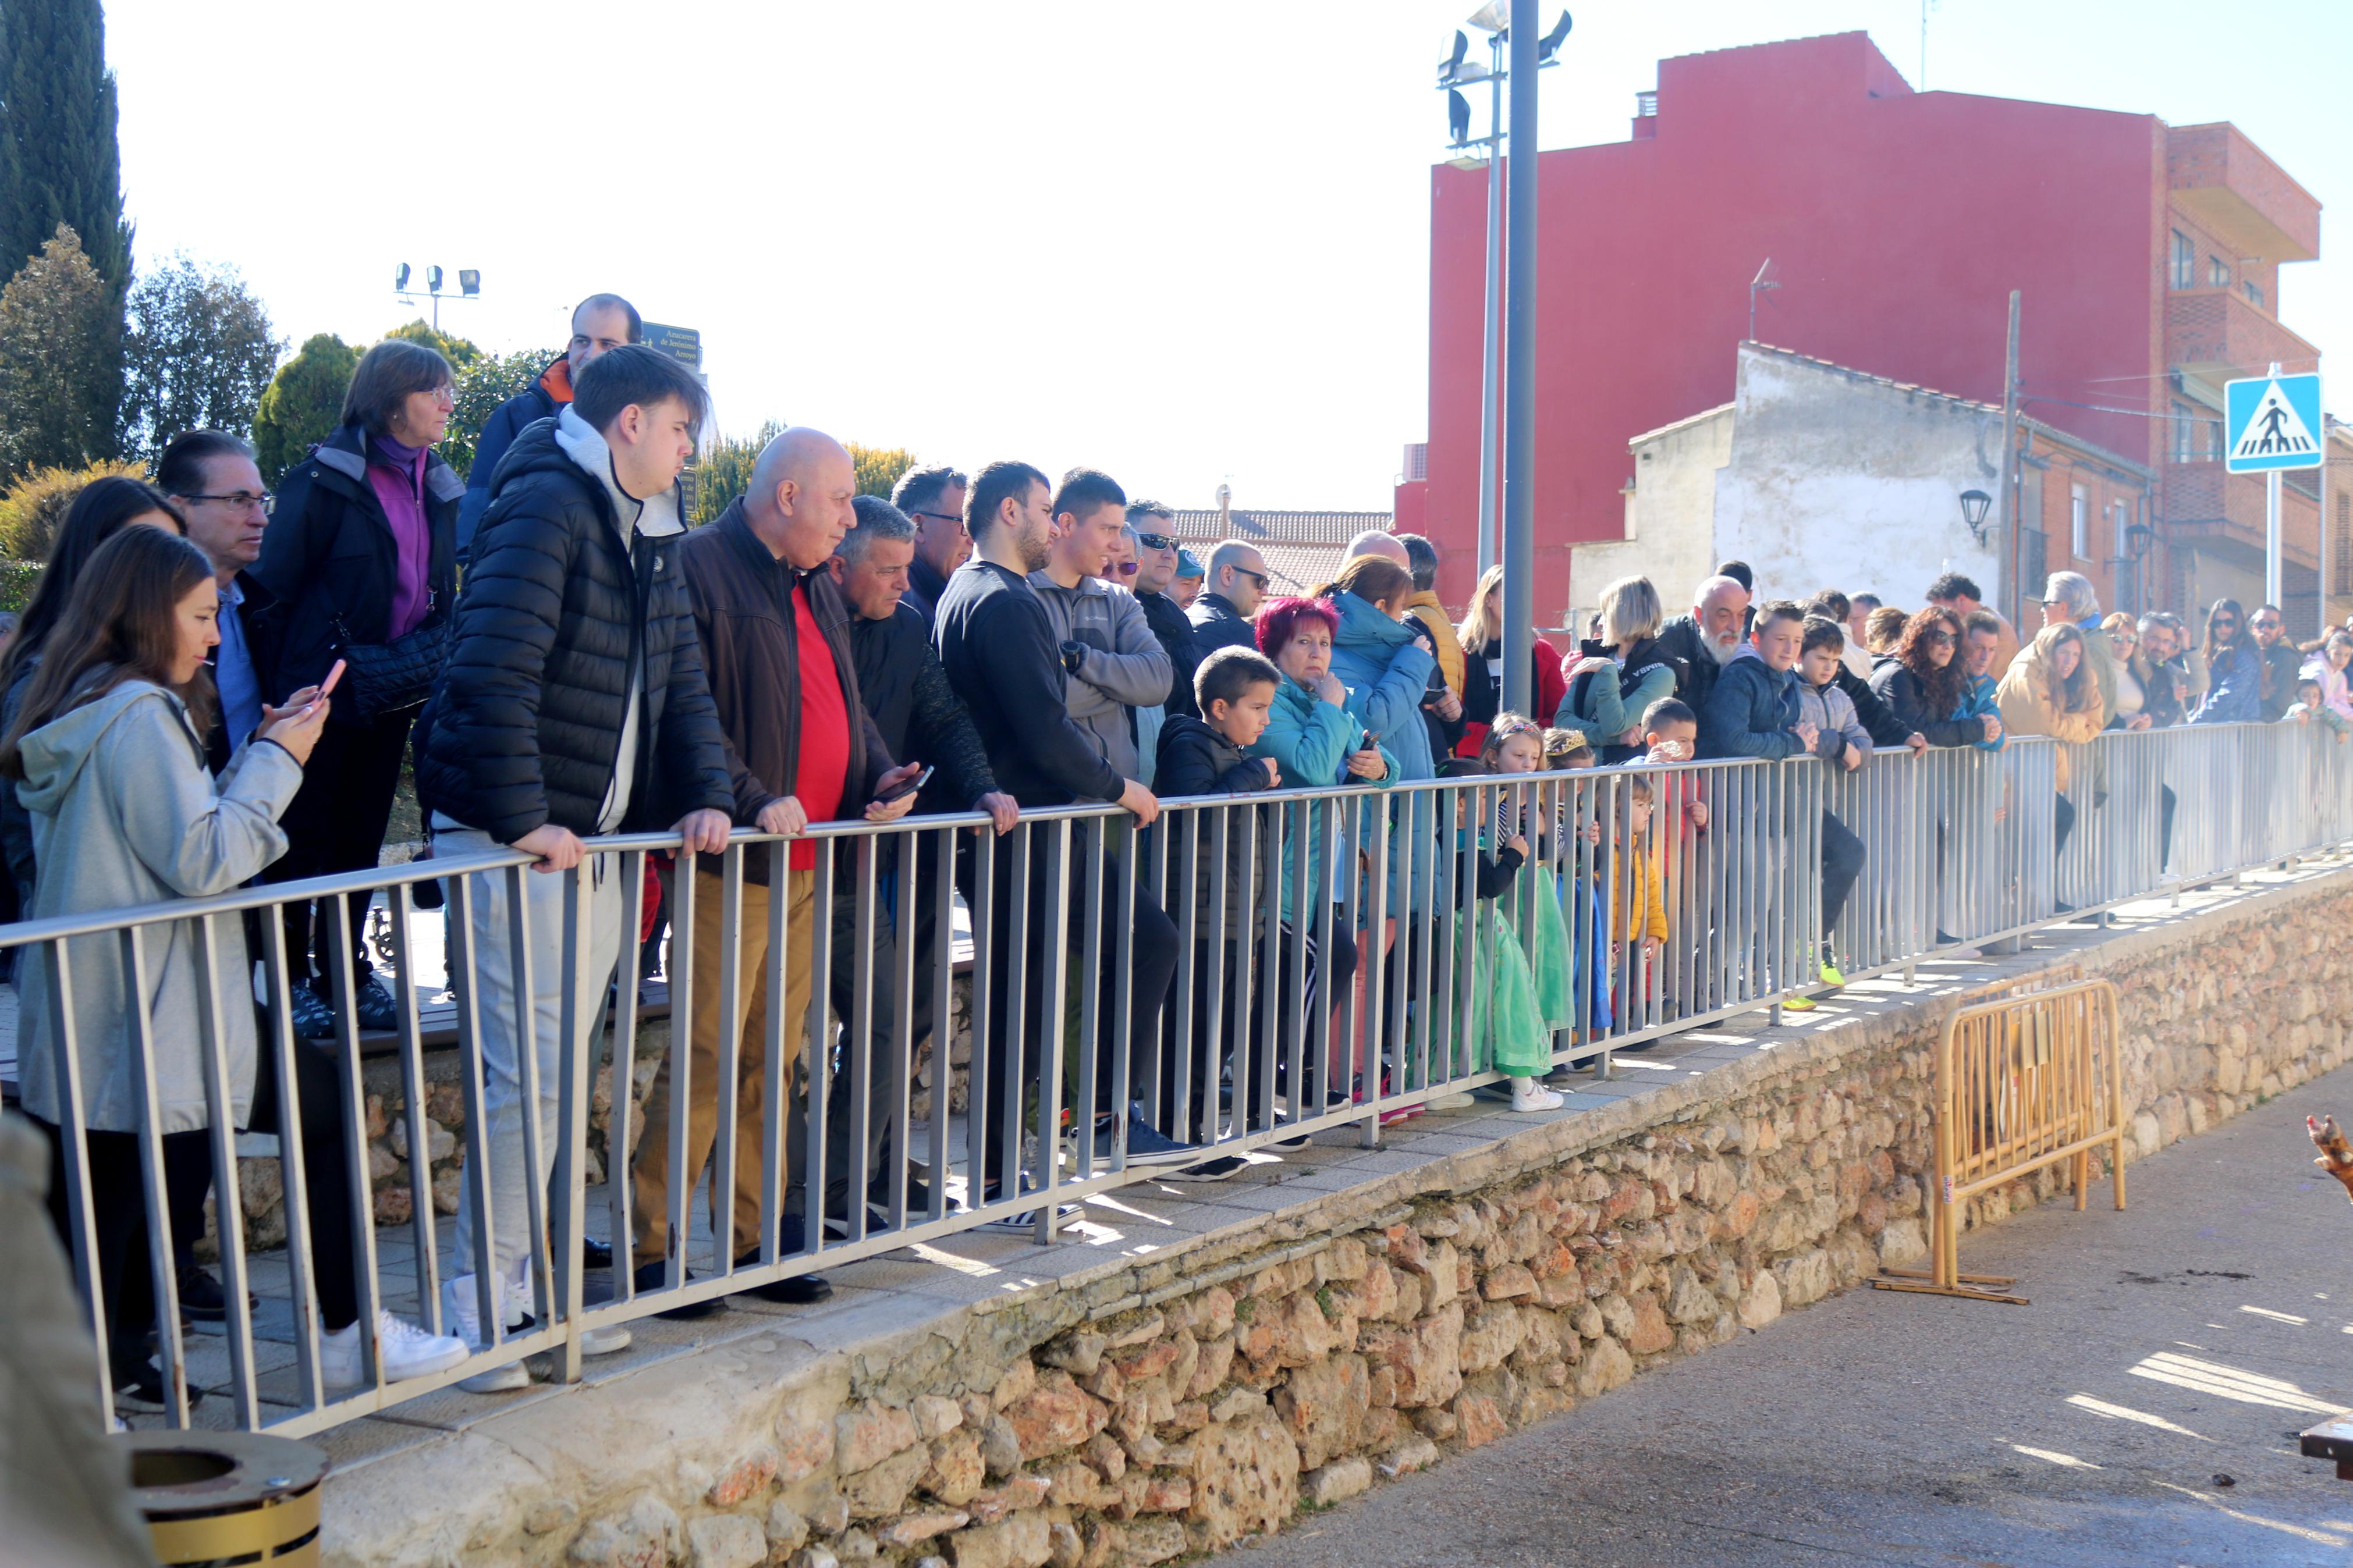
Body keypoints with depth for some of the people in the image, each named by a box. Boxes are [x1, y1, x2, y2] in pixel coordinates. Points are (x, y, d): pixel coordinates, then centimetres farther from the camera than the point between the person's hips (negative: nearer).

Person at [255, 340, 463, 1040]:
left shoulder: (437, 487, 10)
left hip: (391, 693, 7)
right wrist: (287, 684, -14)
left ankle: (347, 973, 24)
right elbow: (276, 582, -12)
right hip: (324, 687, -6)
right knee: (303, 838, 2)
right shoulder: (327, 478, -11)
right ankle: (293, 980, 10)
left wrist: (430, 657, 6)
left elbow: (441, 595, 18)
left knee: (362, 838, 14)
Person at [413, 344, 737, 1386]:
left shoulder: (651, 535, 15)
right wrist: (522, 821, -26)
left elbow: (681, 682, 19)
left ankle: (523, 1295, 23)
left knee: (561, 1074, 13)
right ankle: (478, 1310, 0)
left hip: (597, 842, 9)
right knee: (530, 1076, -9)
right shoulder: (544, 506, -14)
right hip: (511, 839, -9)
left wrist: (709, 794, 4)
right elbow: (492, 672, -24)